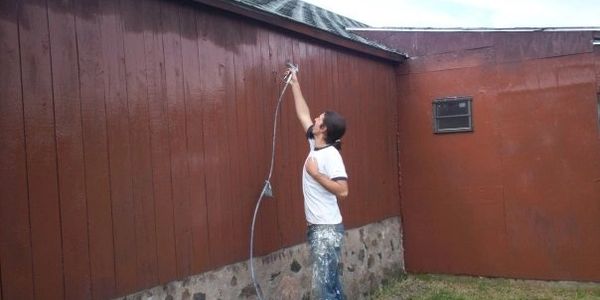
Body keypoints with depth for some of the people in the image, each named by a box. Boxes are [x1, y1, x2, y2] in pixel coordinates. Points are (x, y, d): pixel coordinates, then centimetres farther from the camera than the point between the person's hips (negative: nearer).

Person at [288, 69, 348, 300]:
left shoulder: (331, 155, -17)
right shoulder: (315, 146, 7)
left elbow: (342, 190, -25)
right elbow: (303, 114, 19)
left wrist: (315, 173, -21)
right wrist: (295, 84, 23)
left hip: (328, 229, -9)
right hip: (317, 227, 9)